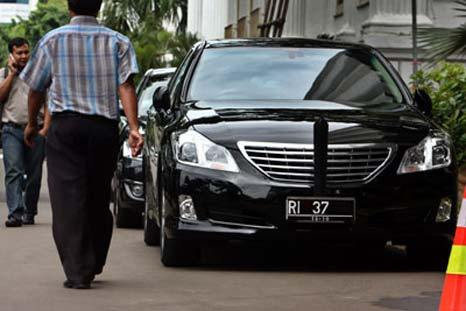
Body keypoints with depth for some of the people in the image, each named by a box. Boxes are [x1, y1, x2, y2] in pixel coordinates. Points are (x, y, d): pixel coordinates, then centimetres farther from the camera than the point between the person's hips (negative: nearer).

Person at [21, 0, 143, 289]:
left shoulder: (52, 40, 3)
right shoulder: (118, 42, 5)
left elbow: (36, 88, 9)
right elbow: (126, 86, -7)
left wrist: (32, 124, 24)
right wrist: (134, 128, -13)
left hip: (65, 127, -2)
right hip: (105, 127, 2)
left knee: (69, 199, -4)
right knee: (98, 197, 15)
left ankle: (78, 272, -12)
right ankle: (94, 264, 25)